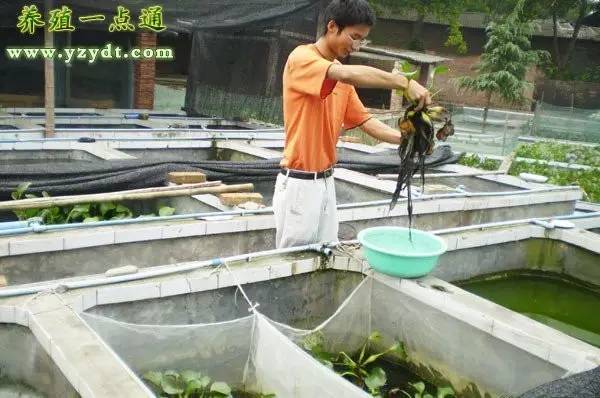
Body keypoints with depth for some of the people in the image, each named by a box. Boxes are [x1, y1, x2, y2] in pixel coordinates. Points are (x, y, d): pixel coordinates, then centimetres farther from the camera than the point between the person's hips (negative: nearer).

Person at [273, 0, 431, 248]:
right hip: (299, 183, -7)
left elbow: (365, 121, 7)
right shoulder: (301, 58, -13)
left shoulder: (342, 79, 11)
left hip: (326, 181, 7)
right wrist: (405, 83, -30)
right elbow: (349, 74, -31)